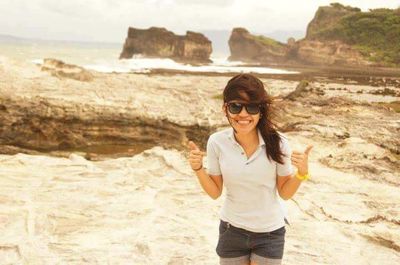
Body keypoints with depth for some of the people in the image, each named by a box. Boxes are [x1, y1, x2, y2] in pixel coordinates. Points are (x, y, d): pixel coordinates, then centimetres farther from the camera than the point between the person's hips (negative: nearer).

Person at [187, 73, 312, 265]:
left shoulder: (277, 142, -17)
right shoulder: (217, 142, -13)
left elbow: (285, 193, -6)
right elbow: (215, 192, -2)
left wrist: (301, 173, -23)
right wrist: (198, 169, -17)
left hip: (270, 233, -1)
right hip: (231, 230, 1)